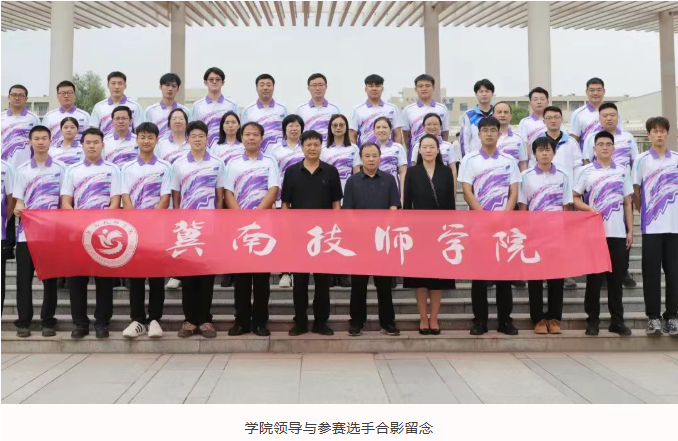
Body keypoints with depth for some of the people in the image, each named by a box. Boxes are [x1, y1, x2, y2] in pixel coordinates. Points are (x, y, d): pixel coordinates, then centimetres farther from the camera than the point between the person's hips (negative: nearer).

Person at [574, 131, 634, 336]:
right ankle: (593, 320, 10)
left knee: (616, 278, 5)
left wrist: (630, 230, 6)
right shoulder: (586, 171, 2)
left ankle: (617, 320, 13)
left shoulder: (622, 171, 11)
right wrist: (589, 208, -17)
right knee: (594, 277, 2)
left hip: (618, 233, 2)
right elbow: (574, 199, 2)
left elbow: (627, 203, 12)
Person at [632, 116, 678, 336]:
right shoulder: (642, 159, 1)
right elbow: (635, 191, 2)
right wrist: (643, 212, 1)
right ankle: (653, 316, 9)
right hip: (651, 225, -2)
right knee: (651, 272, 1)